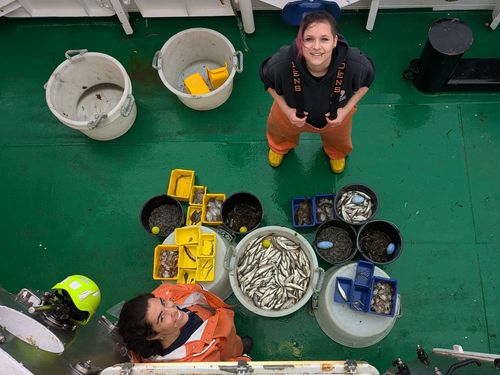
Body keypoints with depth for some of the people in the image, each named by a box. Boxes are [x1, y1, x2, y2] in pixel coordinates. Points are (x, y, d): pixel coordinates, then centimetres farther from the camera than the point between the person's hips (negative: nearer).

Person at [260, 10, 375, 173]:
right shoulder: (283, 63, -43)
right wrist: (286, 109, -23)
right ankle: (279, 147, 73)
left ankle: (337, 153, 74)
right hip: (293, 112, 0)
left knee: (339, 138, 35)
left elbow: (366, 80, -14)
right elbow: (267, 79, -17)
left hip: (336, 115, 1)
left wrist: (346, 109, -21)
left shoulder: (354, 64, -42)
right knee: (279, 129, 33)